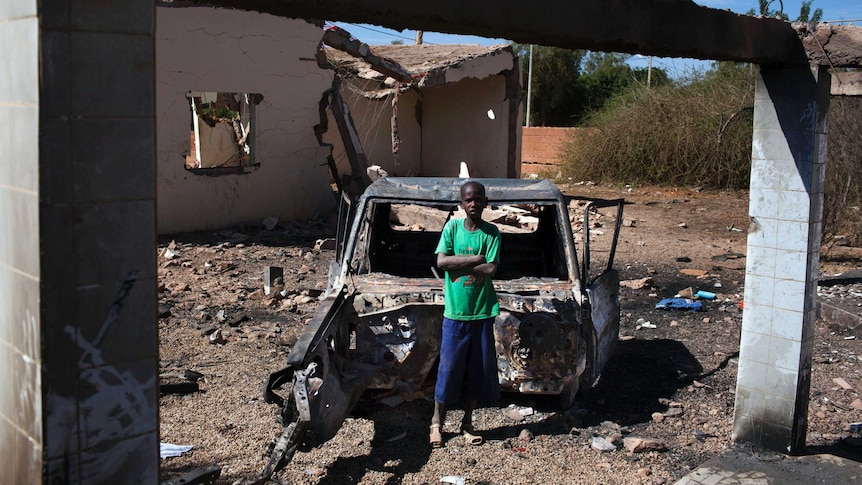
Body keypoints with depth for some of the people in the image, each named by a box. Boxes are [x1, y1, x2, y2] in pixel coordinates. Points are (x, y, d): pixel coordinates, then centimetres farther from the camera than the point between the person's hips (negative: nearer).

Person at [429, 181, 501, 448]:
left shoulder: (491, 233, -2)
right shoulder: (452, 226, -2)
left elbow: (491, 270, -13)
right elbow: (441, 261, -13)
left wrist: (457, 262, -13)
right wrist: (475, 259, -15)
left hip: (483, 313, 1)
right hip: (455, 312, -1)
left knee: (478, 370, 9)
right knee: (448, 368, 3)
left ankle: (467, 423, 25)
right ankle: (437, 421, 20)